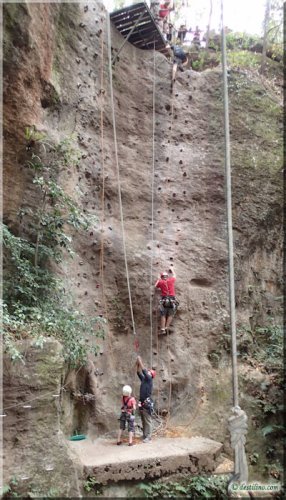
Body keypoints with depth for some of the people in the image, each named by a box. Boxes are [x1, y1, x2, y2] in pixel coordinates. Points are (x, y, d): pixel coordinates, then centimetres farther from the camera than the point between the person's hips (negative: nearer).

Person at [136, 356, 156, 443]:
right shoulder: (143, 379, 13)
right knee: (143, 421, 13)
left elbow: (144, 371, -15)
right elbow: (139, 372, 12)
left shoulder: (149, 380, -7)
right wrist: (137, 364, 0)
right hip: (141, 403, 8)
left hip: (147, 404, -8)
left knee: (148, 421, -3)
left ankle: (148, 437, 1)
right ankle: (144, 435, 21)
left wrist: (140, 362, -11)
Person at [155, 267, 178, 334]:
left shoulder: (160, 282, 7)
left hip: (164, 300, 0)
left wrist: (158, 279, 36)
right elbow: (174, 276, 30)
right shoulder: (171, 280, 8)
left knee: (163, 315, 5)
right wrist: (172, 270, 47)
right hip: (172, 299, 0)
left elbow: (156, 286, 27)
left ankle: (163, 329, -4)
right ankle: (166, 328, -2)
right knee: (170, 315, 8)